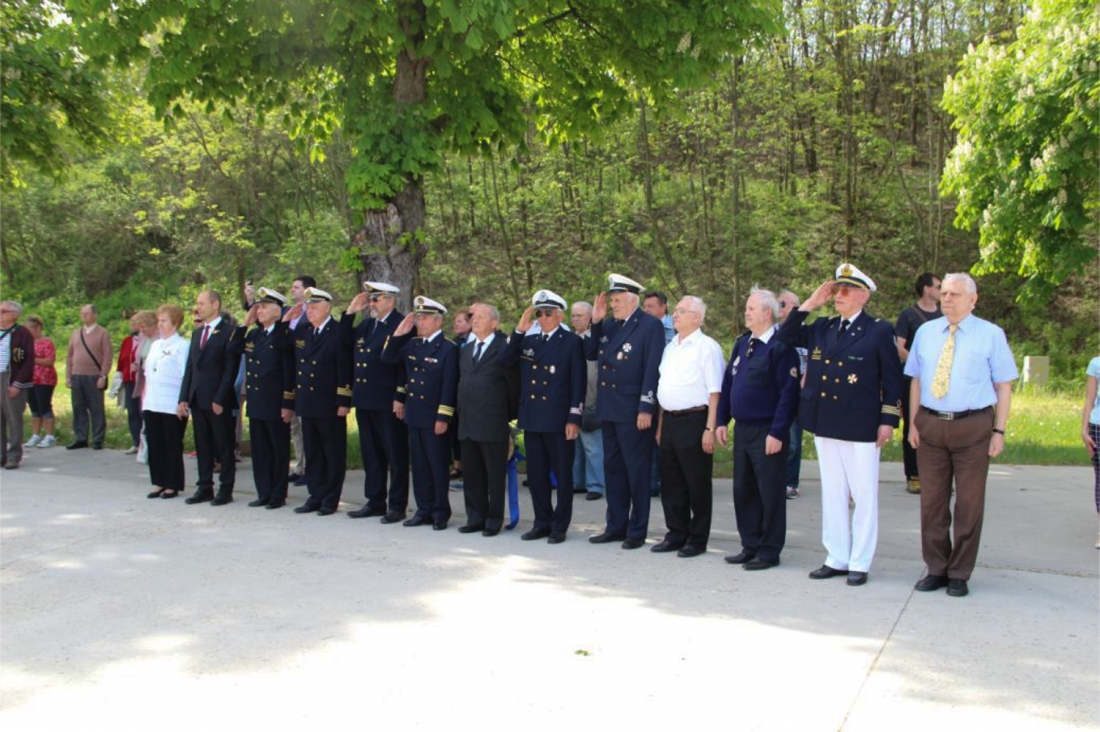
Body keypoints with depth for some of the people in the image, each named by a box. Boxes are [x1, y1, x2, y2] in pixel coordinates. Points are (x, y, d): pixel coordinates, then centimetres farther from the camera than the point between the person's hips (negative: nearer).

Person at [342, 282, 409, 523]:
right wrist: (350, 312, 10)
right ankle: (375, 501, 24)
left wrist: (400, 398, -19)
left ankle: (397, 506, 8)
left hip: (388, 403, -8)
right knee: (370, 455, 14)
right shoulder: (365, 324, 15)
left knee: (396, 456, 2)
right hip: (364, 400, 8)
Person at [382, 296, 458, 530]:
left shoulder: (448, 349, -10)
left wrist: (443, 418, -17)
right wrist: (398, 334, -2)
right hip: (414, 415, 6)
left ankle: (441, 513, 12)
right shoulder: (412, 344, 10)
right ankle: (424, 510, 20)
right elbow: (388, 358, 9)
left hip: (435, 418, -6)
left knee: (438, 466, 3)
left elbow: (449, 387, -14)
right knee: (419, 465, 12)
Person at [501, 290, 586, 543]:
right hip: (532, 419, 5)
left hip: (559, 420, -5)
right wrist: (519, 331, -6)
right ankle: (542, 522, 22)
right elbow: (506, 361, -1)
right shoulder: (528, 341, 13)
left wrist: (574, 418, -13)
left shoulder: (572, 342, -2)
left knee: (562, 475, 4)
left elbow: (578, 382, -7)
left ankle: (560, 526, 12)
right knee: (536, 474, 11)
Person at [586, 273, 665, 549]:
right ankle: (616, 526, 24)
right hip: (609, 410, 7)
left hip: (634, 412, -7)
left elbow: (652, 369, -15)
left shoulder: (651, 325, -10)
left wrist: (646, 408, -18)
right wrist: (596, 322, 1)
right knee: (613, 469, 14)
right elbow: (590, 354, 12)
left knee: (637, 471, 2)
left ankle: (637, 531, 11)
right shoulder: (609, 324, 10)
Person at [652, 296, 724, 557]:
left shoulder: (707, 347, -8)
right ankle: (676, 534, 25)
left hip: (694, 421, -7)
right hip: (669, 421, 7)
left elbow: (714, 392, -12)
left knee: (697, 484, 3)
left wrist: (710, 429, -17)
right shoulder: (670, 347, 15)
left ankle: (697, 540, 13)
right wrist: (660, 425, 15)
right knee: (671, 484, 13)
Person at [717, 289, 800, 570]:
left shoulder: (781, 347, -13)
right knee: (742, 490, 13)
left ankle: (769, 551, 12)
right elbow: (727, 384, 15)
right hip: (741, 429, 8)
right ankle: (750, 545, 25)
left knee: (770, 493, 2)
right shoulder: (742, 343, 11)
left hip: (767, 433, -8)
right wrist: (722, 421, 10)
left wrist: (777, 433, -19)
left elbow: (788, 393, -17)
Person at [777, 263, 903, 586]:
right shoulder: (822, 328, 11)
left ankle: (860, 563, 12)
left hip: (860, 427, -5)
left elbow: (892, 379, -5)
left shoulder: (879, 331, -4)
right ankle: (837, 559, 21)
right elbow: (786, 336, 10)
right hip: (825, 426, 6)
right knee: (832, 495, 12)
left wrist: (888, 421, -10)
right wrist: (810, 303, 3)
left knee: (864, 496, 2)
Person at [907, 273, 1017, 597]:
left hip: (973, 428, -3)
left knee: (969, 503, 6)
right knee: (932, 501, 9)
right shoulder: (925, 332, 7)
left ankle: (960, 574, 18)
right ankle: (936, 569, 22)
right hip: (930, 426, 3)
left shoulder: (991, 335, -2)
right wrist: (913, 423, 3)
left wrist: (999, 431, -7)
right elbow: (916, 381, 10)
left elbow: (1003, 386, -1)